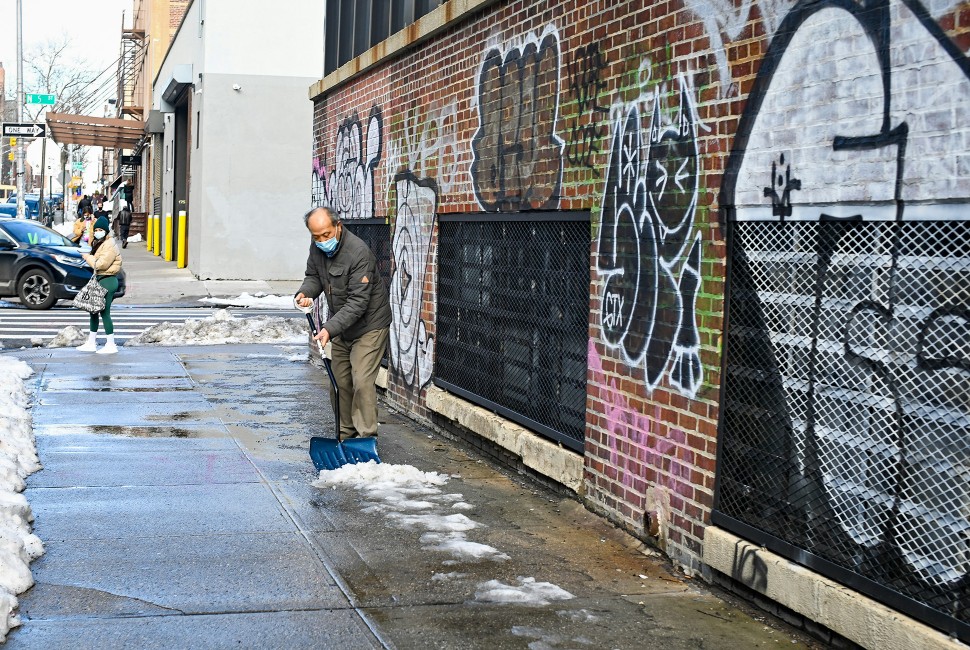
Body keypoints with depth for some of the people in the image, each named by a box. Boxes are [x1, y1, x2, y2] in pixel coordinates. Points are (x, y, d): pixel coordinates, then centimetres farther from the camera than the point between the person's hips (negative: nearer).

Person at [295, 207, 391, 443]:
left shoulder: (358, 252, -29)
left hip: (369, 324, -8)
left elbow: (358, 302, -31)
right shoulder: (317, 248, -4)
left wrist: (330, 328, -38)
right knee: (339, 381, 11)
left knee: (362, 381, -14)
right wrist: (305, 292, -13)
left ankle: (366, 436, -7)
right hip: (341, 325, 8)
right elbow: (314, 276, 11)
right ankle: (344, 434, 22)